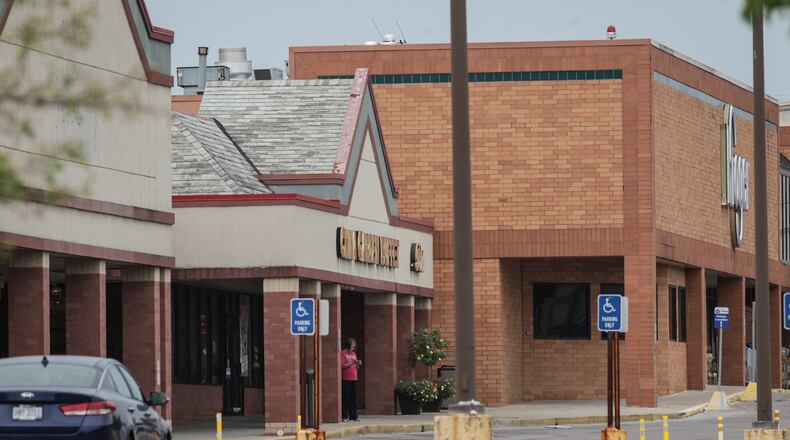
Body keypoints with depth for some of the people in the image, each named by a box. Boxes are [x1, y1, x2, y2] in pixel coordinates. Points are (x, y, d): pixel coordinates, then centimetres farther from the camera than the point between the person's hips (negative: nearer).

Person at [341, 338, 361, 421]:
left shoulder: (353, 353, 19)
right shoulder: (342, 353, -3)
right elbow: (342, 366, -12)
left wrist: (358, 364, 2)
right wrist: (352, 363, -16)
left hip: (354, 379, 7)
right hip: (346, 379, -7)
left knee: (353, 398, 5)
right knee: (346, 398, -7)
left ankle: (353, 416, 7)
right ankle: (345, 416, -5)